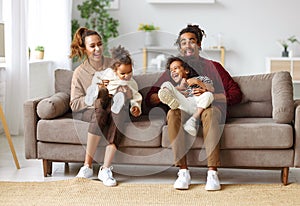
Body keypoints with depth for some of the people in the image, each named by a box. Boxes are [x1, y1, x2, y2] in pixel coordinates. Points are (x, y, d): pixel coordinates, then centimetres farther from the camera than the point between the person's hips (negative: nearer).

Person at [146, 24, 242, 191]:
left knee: (210, 112, -37)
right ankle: (183, 172, -35)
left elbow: (236, 94, 6)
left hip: (208, 107, -1)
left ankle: (212, 172, -41)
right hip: (183, 110, 1)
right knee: (173, 113, -34)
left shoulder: (212, 66, 18)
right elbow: (150, 99, 14)